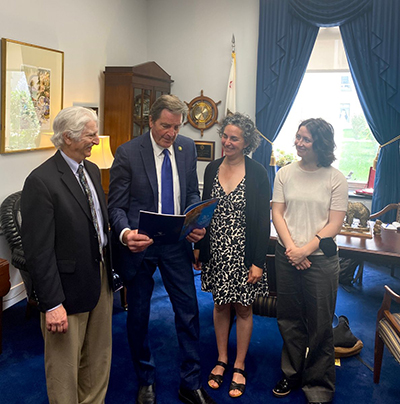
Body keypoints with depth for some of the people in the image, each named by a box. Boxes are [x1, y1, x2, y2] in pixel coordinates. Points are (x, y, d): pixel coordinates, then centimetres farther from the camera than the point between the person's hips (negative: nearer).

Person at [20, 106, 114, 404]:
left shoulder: (92, 170, 7)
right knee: (65, 364, 11)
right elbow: (38, 250, -19)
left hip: (101, 276, 8)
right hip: (69, 287, -8)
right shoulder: (41, 181, -18)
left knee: (99, 358, 22)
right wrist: (52, 304, -19)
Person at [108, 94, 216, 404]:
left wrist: (196, 223, -10)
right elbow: (116, 206, -9)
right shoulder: (128, 152, -10)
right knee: (138, 316, 12)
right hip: (139, 246, -2)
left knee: (189, 312, 9)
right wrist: (125, 234, -29)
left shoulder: (187, 148, 2)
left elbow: (192, 193, 10)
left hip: (176, 244, 3)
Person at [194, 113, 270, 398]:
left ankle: (239, 366, 26)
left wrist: (258, 262, -12)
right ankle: (222, 359, 32)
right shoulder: (212, 169, 3)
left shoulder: (257, 172, -9)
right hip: (217, 251, 3)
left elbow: (263, 219, -9)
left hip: (244, 253, -3)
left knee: (243, 308, 9)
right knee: (221, 305, 13)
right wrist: (199, 247, 8)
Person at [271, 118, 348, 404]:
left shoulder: (335, 178, -5)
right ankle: (292, 373, 33)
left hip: (320, 259, -3)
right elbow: (277, 213, 1)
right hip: (287, 256, 3)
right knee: (289, 319, 14)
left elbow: (335, 224, -7)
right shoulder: (285, 174, 3)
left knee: (320, 326, 5)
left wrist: (305, 250, -15)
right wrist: (291, 248, -12)